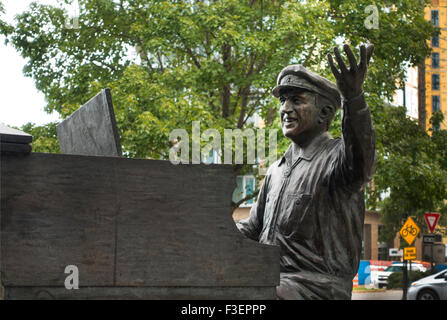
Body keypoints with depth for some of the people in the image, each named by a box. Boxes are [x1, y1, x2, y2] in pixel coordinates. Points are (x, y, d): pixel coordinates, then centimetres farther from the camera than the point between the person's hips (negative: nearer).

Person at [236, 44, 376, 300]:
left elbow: (360, 160, -31)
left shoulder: (336, 156, -5)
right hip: (270, 282, 8)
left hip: (316, 285, -8)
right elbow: (253, 229, 26)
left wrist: (354, 98, -47)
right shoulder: (277, 171, 21)